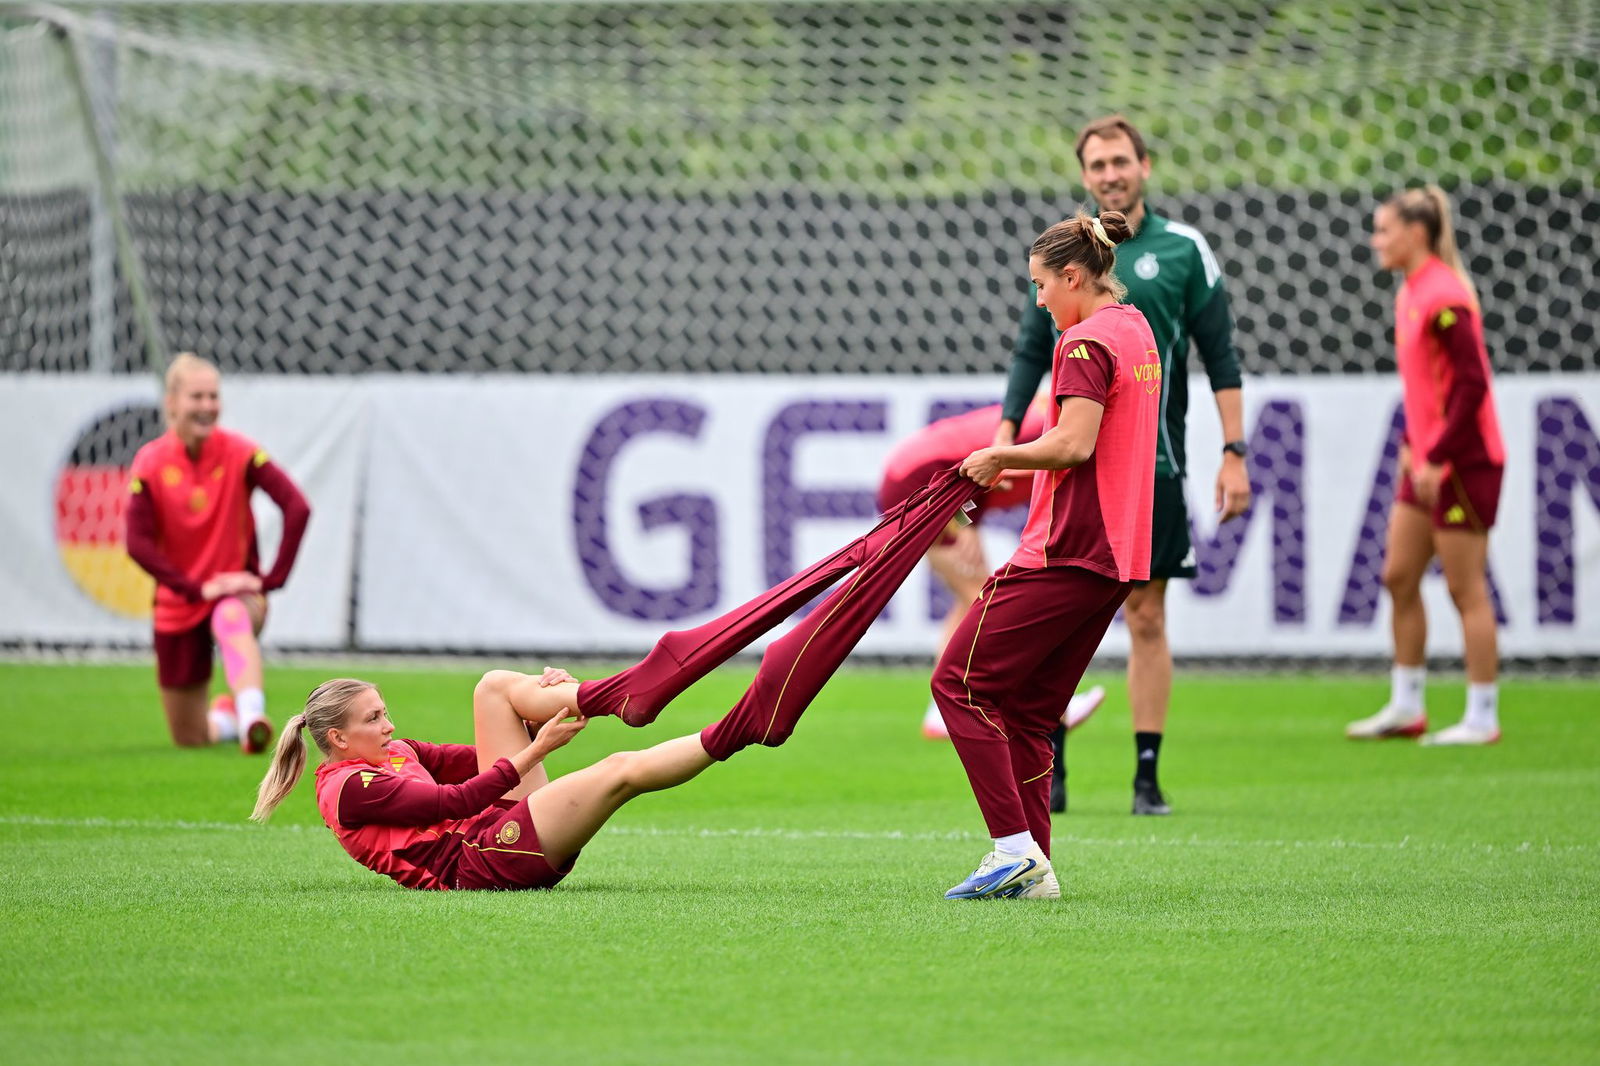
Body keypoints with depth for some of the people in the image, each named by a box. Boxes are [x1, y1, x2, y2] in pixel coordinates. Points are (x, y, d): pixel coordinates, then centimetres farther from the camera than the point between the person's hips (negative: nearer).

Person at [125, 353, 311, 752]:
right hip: (178, 605, 2)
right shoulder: (150, 462, -8)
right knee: (189, 740, 8)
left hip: (236, 591, -2)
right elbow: (138, 543, -14)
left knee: (232, 619, -43)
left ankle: (252, 716, -61)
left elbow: (297, 508, -18)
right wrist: (198, 588, -23)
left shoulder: (239, 452, -10)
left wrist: (273, 578, -22)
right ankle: (226, 716, 44)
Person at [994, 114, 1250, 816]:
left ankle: (1147, 775, 6)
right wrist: (1006, 432, 3)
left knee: (1147, 618, 2)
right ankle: (1048, 771, 6)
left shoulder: (1183, 250, 2)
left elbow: (1221, 359, 3)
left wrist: (1233, 454, -3)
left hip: (1153, 461, -1)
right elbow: (1031, 352, 14)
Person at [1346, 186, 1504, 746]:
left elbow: (1471, 384, -21)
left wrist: (1436, 457, -20)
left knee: (1466, 588, -3)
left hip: (1463, 461, -9)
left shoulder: (1443, 298, -17)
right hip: (1428, 461, 9)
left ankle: (1483, 718, 4)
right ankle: (1406, 706, 19)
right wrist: (1411, 445, 11)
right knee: (1399, 577, 11)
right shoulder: (1410, 295, 11)